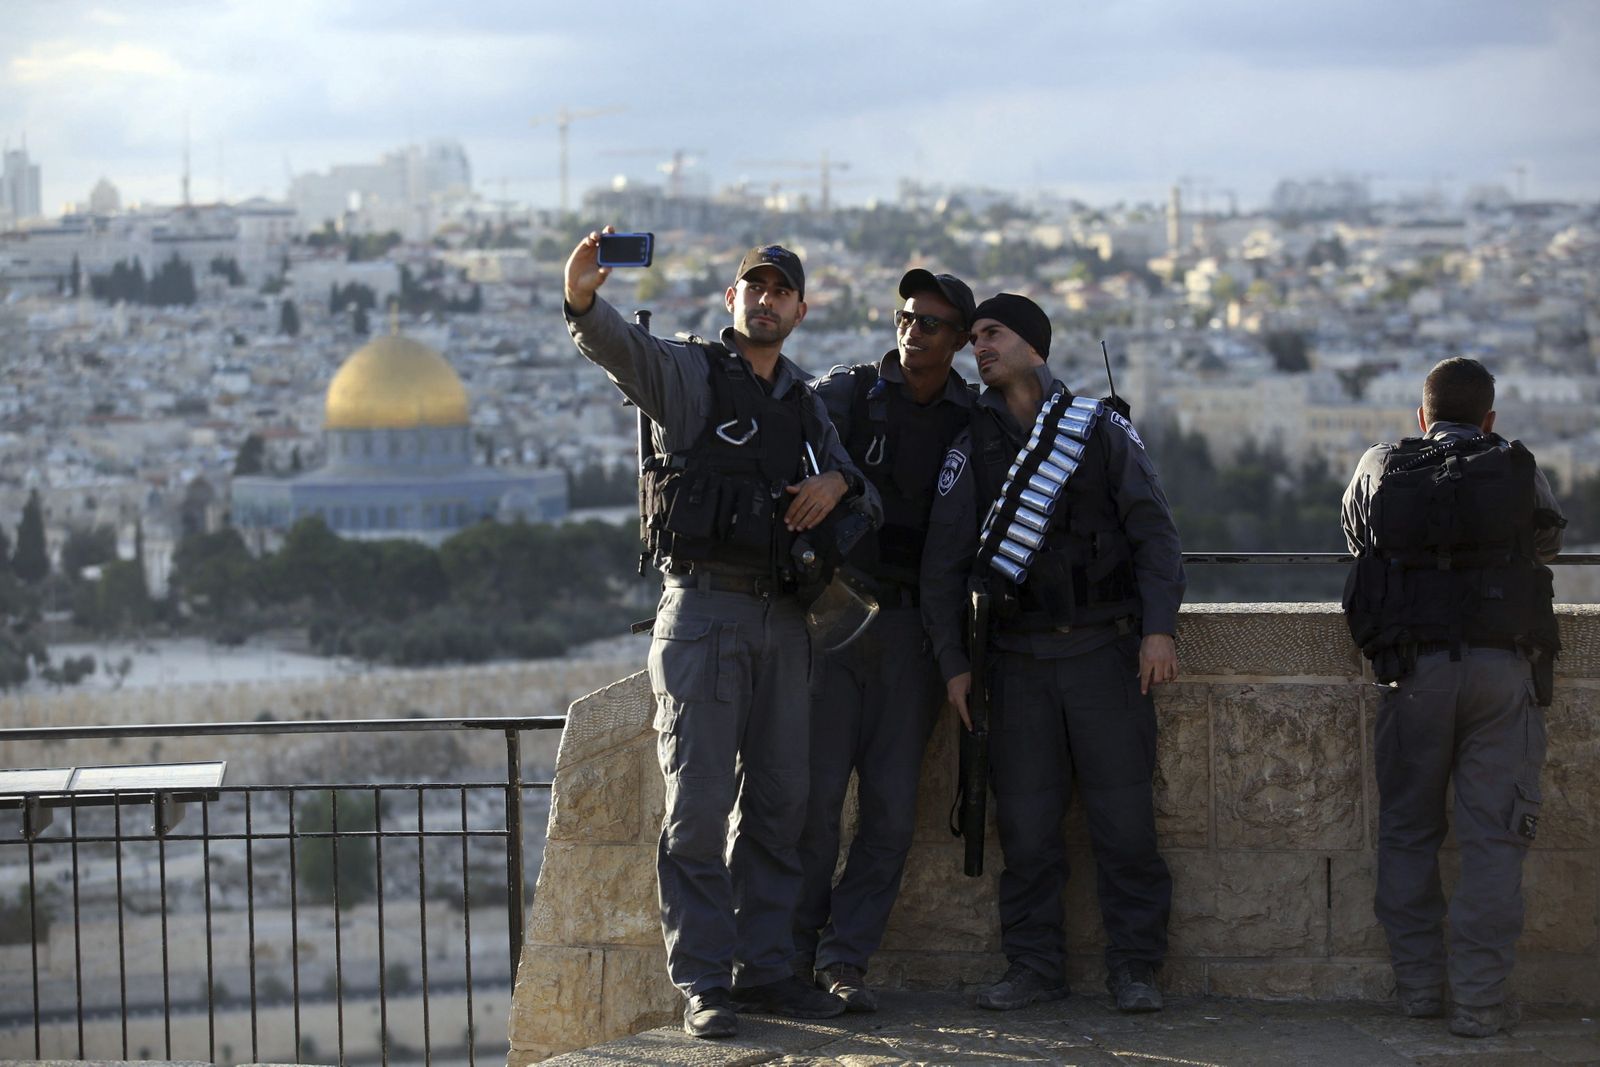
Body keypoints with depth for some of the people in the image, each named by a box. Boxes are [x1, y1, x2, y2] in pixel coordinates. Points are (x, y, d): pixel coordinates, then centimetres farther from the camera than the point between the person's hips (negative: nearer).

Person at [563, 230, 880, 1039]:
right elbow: (620, 347, -20)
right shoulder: (686, 375, 1)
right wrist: (583, 302, -42)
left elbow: (869, 506, 21)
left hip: (782, 618, 6)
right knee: (699, 804, -7)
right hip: (703, 612, -6)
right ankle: (703, 985, -5)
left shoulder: (807, 407, 18)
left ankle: (764, 968, 14)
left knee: (779, 804, 7)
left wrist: (839, 482, -3)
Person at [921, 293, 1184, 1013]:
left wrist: (1159, 627, -9)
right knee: (1025, 824, 1)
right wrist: (951, 660, 2)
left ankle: (1133, 967, 6)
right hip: (1020, 658, 2)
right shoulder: (970, 447, 9)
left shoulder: (1100, 426, 5)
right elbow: (943, 561, 10)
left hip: (1107, 651, -2)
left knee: (1124, 818, -3)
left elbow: (1153, 530, 2)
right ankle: (1034, 967, 11)